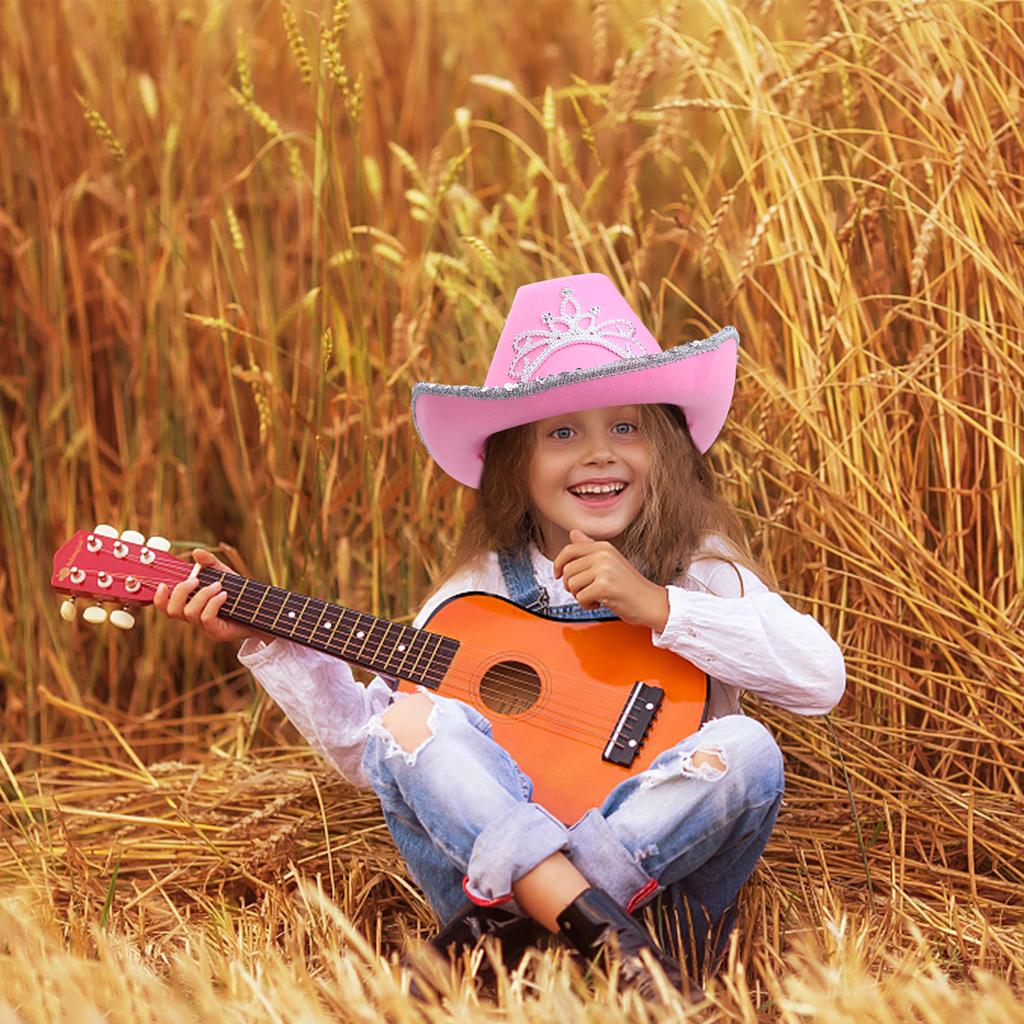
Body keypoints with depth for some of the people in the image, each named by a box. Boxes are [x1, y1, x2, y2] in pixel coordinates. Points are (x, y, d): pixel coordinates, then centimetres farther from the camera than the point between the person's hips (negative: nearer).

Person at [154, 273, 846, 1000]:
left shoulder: (702, 572, 4)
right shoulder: (479, 592, 10)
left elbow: (822, 679, -13)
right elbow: (364, 750, 13)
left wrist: (656, 606, -18)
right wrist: (269, 642, 5)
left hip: (661, 854, -1)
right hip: (487, 851, 1)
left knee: (744, 748, -29)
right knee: (413, 720, -23)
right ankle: (607, 939, -38)